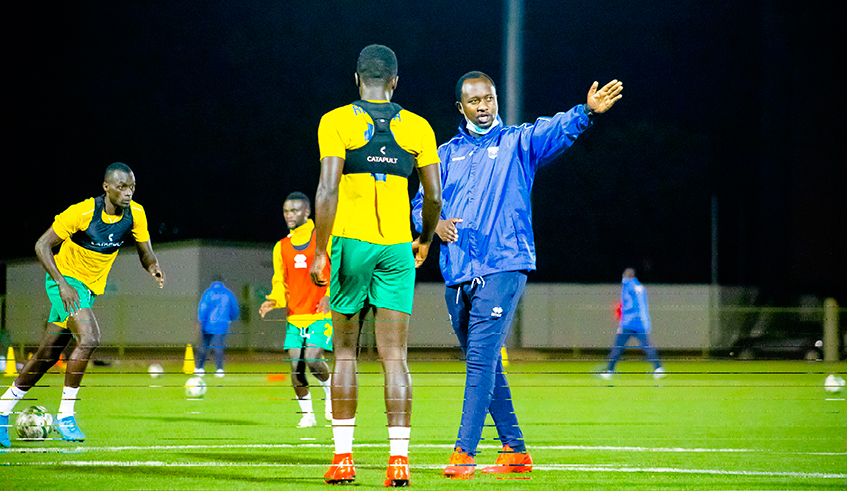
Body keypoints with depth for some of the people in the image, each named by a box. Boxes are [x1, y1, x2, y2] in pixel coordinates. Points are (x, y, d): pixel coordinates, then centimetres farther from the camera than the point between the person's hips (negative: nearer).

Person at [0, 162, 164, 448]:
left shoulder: (135, 215, -7)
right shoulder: (82, 212, -22)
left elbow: (145, 253, 2)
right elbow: (42, 245, -16)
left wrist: (153, 267, -23)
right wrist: (62, 284, -25)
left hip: (89, 289, 6)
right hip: (65, 278, -6)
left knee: (48, 355, 9)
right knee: (89, 339, -26)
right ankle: (65, 414, -16)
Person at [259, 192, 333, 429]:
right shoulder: (282, 247, 13)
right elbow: (281, 284, 16)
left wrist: (329, 295, -18)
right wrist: (273, 301, -5)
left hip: (321, 314, -4)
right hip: (294, 316, 4)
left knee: (312, 359, -19)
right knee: (295, 366, -4)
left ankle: (330, 392, 11)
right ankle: (307, 414, 12)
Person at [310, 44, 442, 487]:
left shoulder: (336, 122, -2)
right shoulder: (417, 127, 6)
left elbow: (328, 190, -10)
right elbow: (434, 196, 7)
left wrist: (320, 251, -7)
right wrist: (426, 240, 25)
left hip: (351, 242, -1)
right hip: (398, 248, 1)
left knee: (345, 352, 8)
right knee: (394, 358, 0)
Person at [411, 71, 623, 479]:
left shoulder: (517, 142, 4)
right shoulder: (448, 154, 17)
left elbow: (556, 130, -14)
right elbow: (421, 203, 17)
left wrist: (587, 111, -34)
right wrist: (435, 223, -6)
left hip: (502, 266, -5)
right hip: (457, 273, 5)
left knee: (482, 358, -15)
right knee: (482, 364, 10)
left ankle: (464, 453, -18)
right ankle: (515, 450, 19)